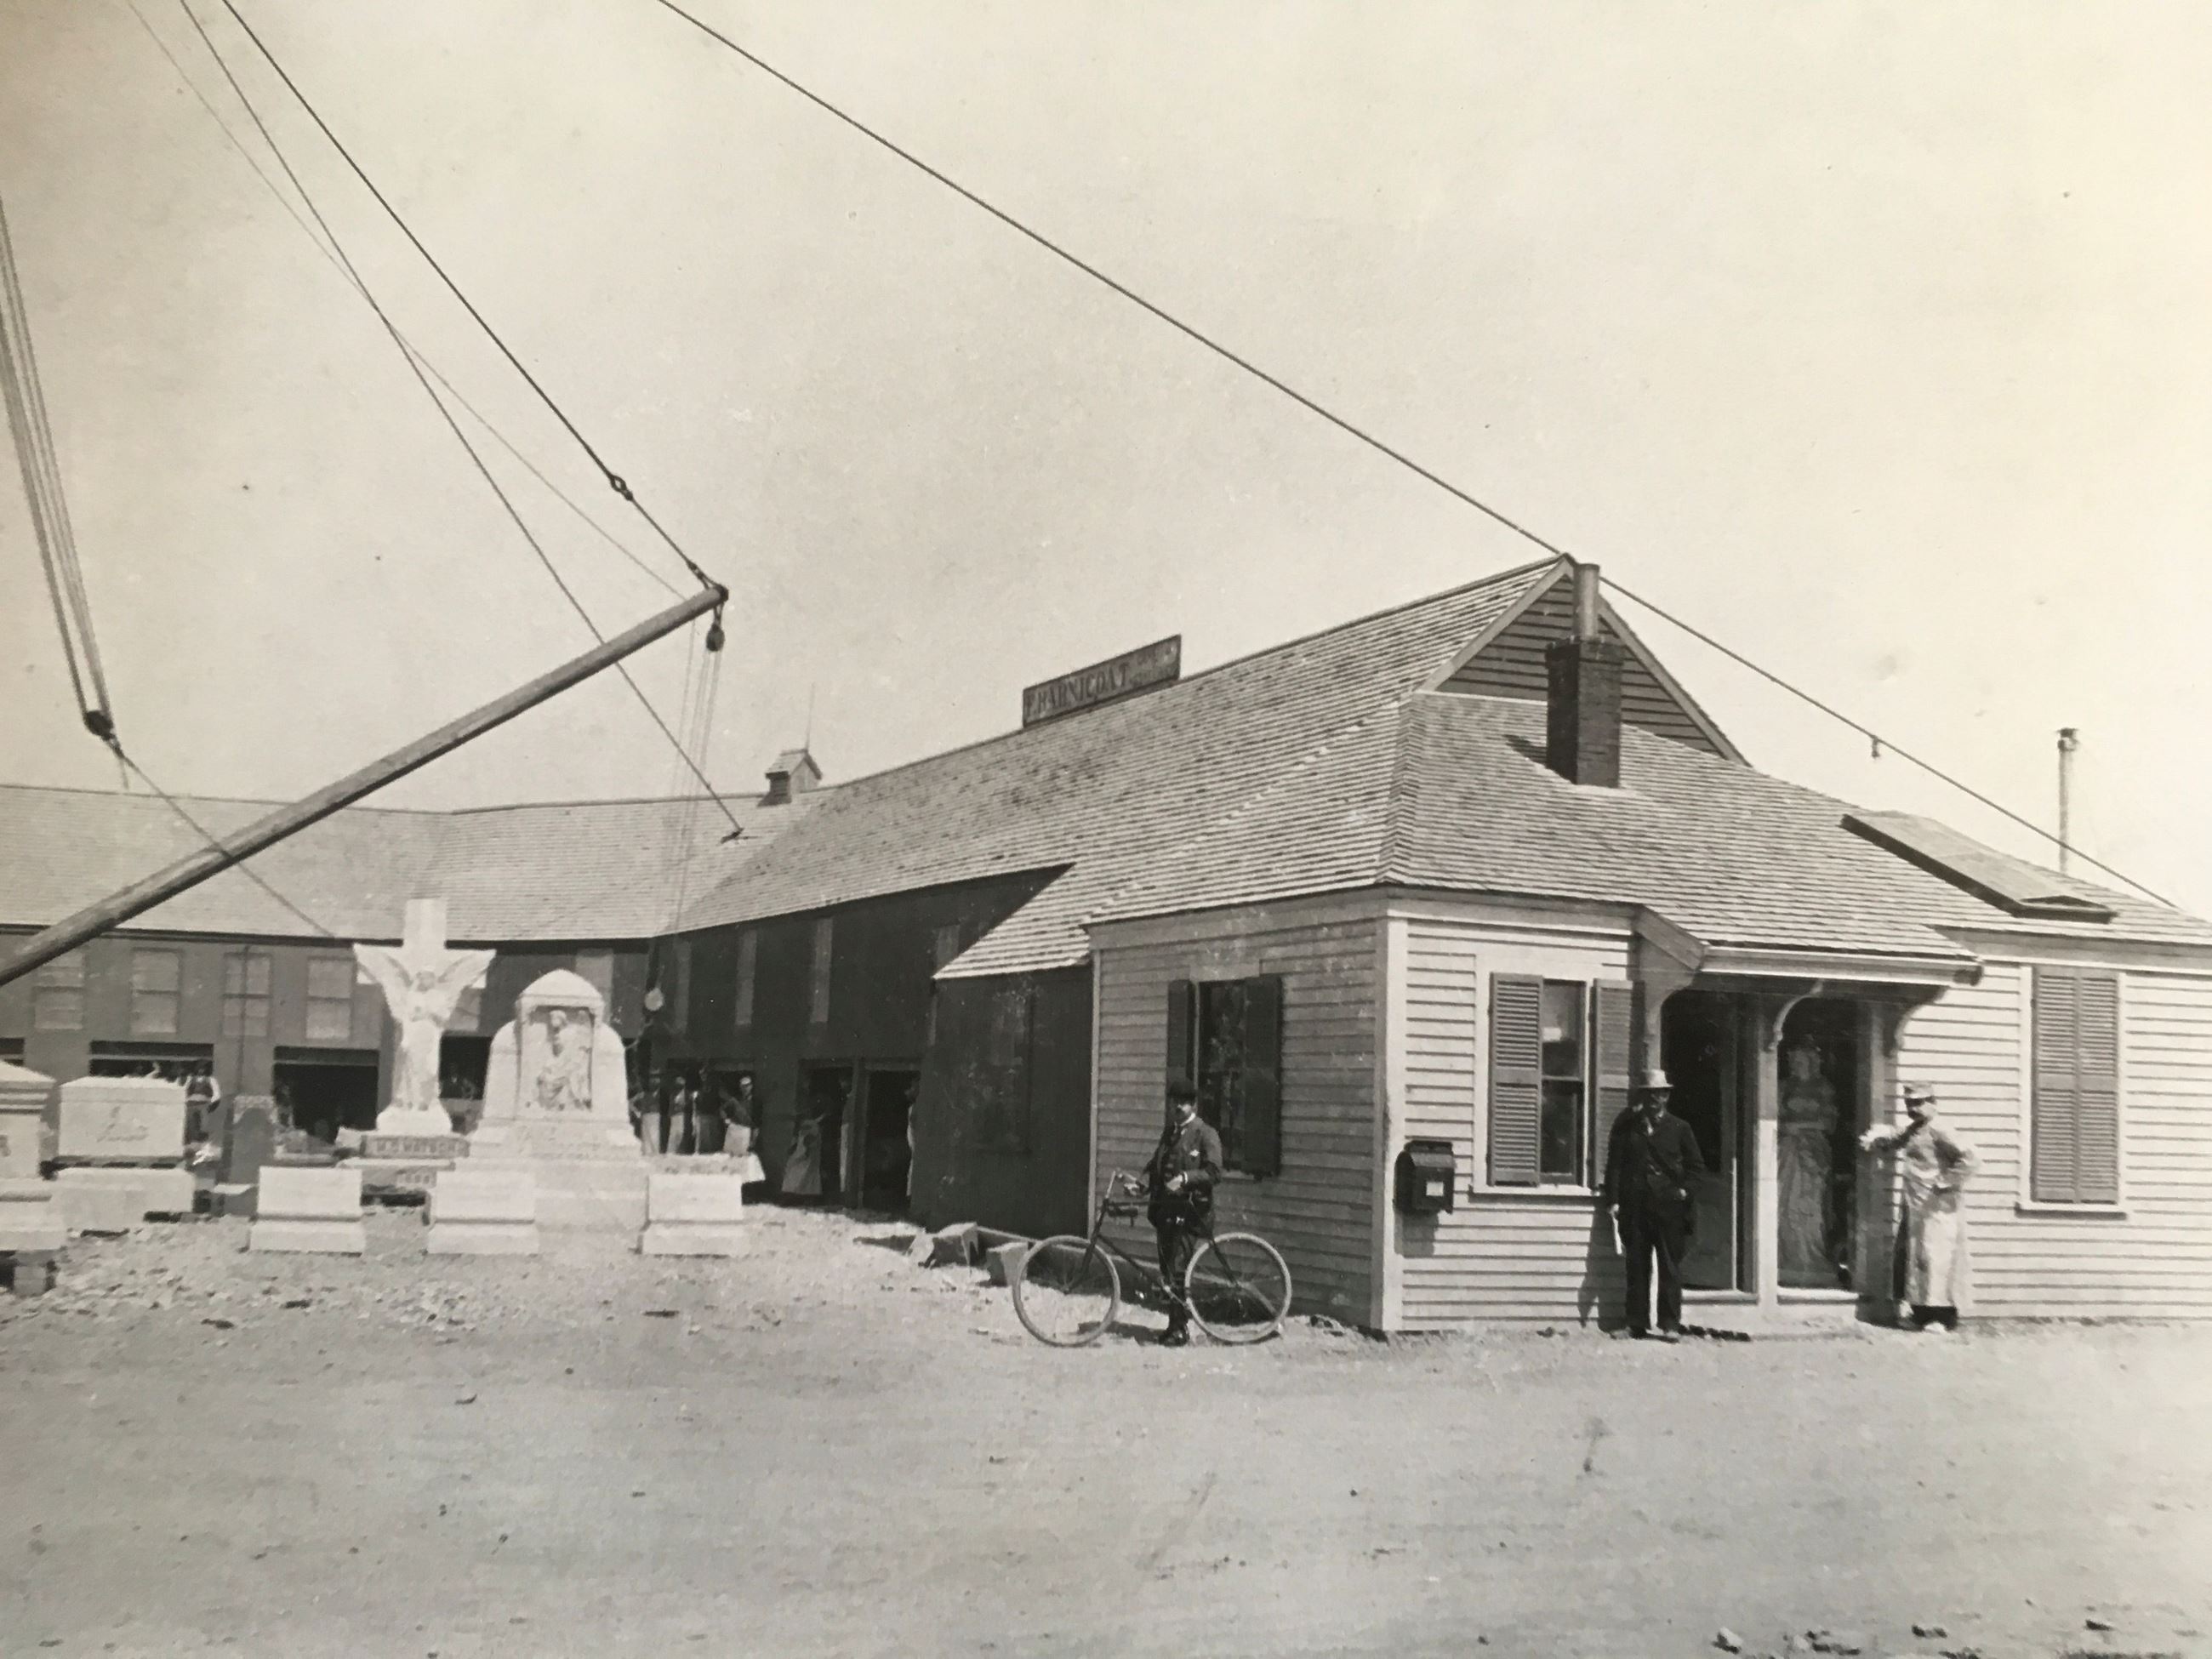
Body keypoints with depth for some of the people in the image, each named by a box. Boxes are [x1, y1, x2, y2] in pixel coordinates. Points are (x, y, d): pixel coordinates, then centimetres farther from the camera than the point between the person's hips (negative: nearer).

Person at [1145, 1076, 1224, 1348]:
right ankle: (1177, 1322, 18)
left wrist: (1185, 1178, -24)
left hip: (1189, 1210, -7)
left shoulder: (1205, 1134, -3)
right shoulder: (1169, 1133, 19)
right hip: (1165, 1208, 7)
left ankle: (1179, 1328, -7)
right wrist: (1142, 1183, 4)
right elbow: (1155, 1165, 23)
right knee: (1167, 1269, 8)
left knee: (1177, 1270, -12)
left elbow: (1214, 1172, -12)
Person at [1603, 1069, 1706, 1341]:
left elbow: (1697, 1165, 13)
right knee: (1636, 1265, 2)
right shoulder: (1626, 1126, 10)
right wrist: (1613, 1200, -2)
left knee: (1670, 1266, -3)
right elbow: (1614, 1164, 6)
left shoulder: (1680, 1128, 9)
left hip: (1669, 1205, -1)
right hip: (1634, 1204, 1)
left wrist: (1682, 1189, 0)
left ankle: (1670, 1325, 0)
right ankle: (1637, 1324, 7)